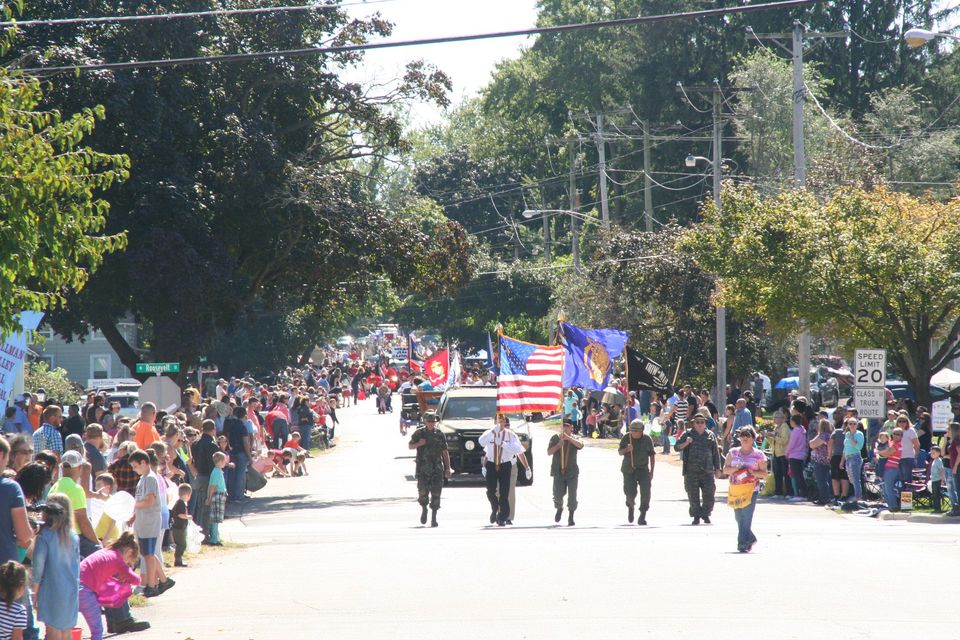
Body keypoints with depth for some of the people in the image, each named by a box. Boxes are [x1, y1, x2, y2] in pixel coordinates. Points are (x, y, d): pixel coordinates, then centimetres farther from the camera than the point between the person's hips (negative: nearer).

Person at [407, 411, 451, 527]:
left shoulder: (439, 435, 7)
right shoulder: (419, 433, 4)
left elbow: (445, 453, 10)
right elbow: (410, 446, 12)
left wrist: (448, 468, 5)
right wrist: (418, 444, -10)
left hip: (437, 469, 1)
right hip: (422, 469, -1)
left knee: (436, 493, -2)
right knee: (423, 491, -10)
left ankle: (434, 518, 5)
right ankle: (424, 509, 21)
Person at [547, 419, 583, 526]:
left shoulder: (574, 439, 5)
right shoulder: (555, 438, 6)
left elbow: (580, 445, -18)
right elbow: (549, 452, 1)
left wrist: (568, 437, -24)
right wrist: (558, 445, -14)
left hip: (572, 472, 0)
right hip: (558, 472, 0)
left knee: (572, 496, -4)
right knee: (557, 495, -2)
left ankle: (571, 518, 10)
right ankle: (559, 508, 31)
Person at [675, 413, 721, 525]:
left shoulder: (710, 435, 12)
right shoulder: (687, 434, 9)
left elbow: (716, 453, 14)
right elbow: (677, 447, 5)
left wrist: (717, 469, 10)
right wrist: (686, 443, -14)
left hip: (707, 470, 1)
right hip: (691, 471, -1)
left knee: (709, 494, -3)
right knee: (693, 495, -1)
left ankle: (706, 514, 14)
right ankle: (696, 516, 8)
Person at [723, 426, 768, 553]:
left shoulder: (758, 455, 4)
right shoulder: (733, 453, 11)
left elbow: (764, 473, 4)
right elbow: (725, 469, 9)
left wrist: (751, 472, -13)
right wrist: (735, 469, -10)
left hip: (751, 489, -4)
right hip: (735, 489, 4)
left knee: (746, 517, -11)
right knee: (739, 517, 7)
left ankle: (743, 544, -10)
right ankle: (750, 538, 26)